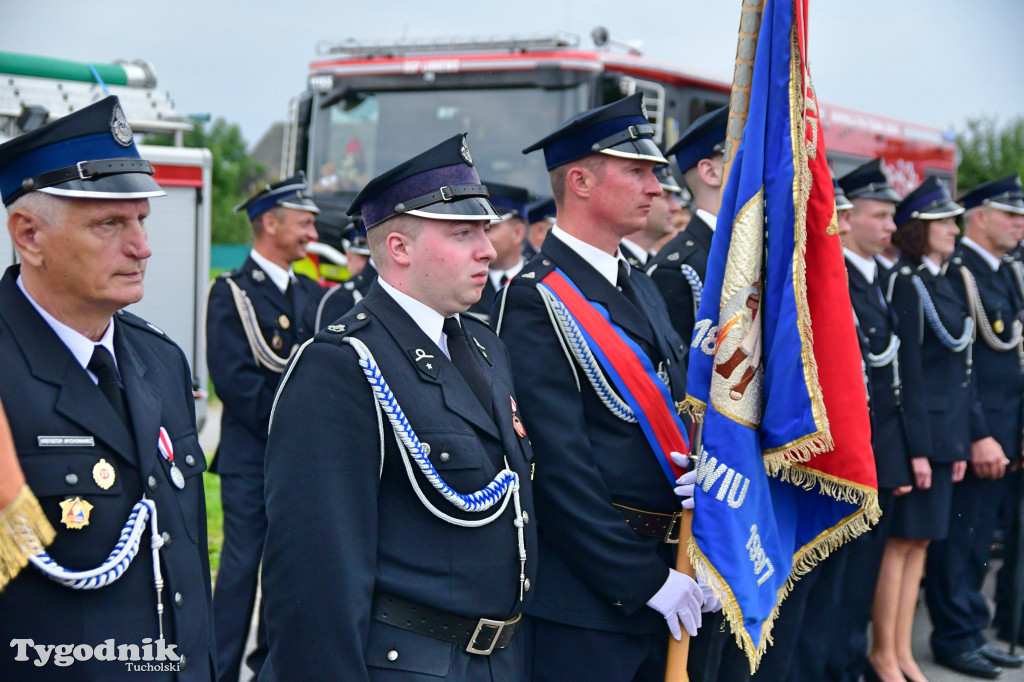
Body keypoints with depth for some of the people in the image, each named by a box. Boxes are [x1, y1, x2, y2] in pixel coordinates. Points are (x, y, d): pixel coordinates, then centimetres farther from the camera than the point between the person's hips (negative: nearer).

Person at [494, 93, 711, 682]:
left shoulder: (640, 287, 14)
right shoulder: (535, 300, -14)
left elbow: (679, 408, 14)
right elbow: (559, 465, -18)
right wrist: (644, 578, -16)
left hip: (661, 574, 8)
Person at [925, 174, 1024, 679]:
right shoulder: (956, 273, -13)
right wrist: (979, 436, -19)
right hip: (972, 431, -9)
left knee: (977, 538, 15)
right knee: (957, 538, 2)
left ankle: (967, 630, 24)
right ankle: (957, 635, 13)